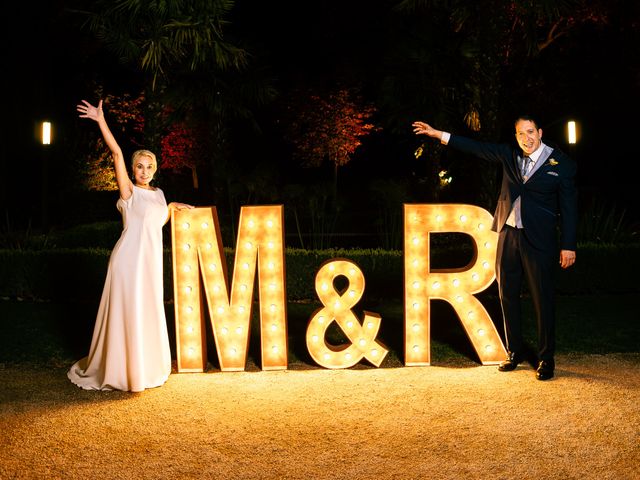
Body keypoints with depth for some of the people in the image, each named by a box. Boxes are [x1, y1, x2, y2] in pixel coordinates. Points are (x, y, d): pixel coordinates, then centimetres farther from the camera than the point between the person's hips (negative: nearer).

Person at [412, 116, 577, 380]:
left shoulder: (562, 163, -4)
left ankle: (546, 359, 10)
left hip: (538, 239, -4)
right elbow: (478, 147, 8)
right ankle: (514, 352, 23)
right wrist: (439, 134, 2)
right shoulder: (509, 154, 7)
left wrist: (568, 245, -8)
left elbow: (569, 207, -4)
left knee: (542, 299, -1)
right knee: (508, 296, 10)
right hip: (508, 234, 5)